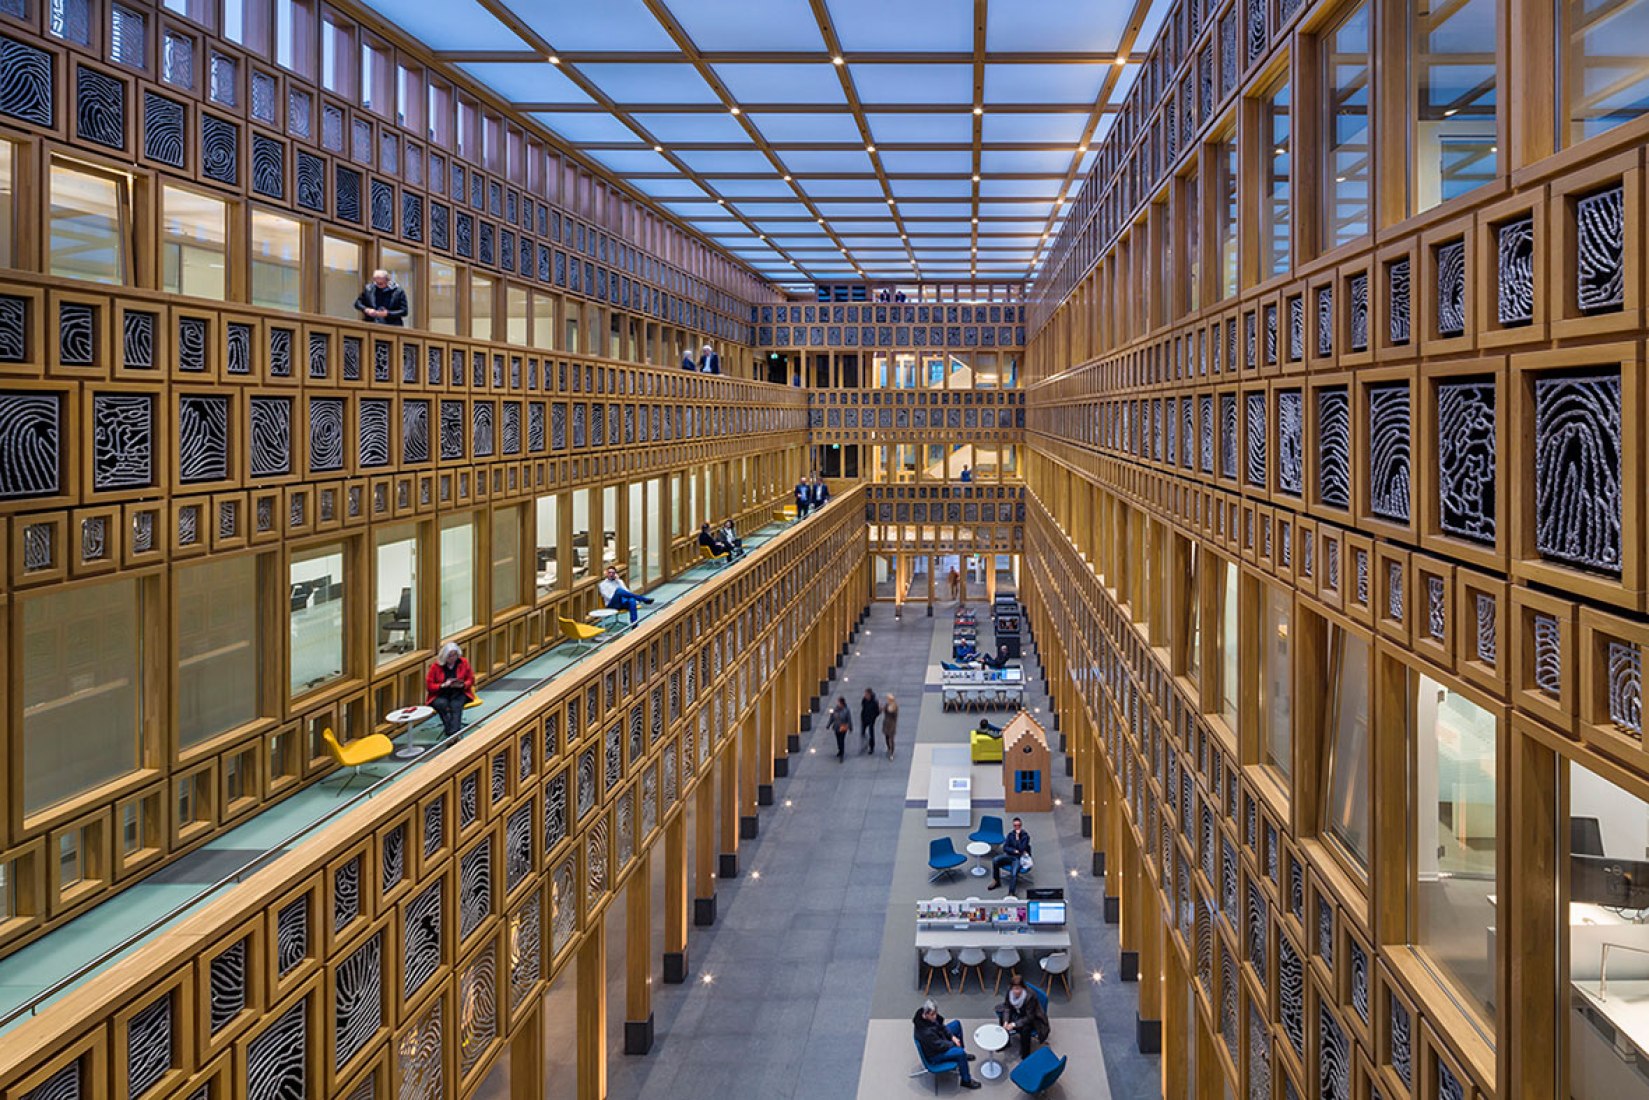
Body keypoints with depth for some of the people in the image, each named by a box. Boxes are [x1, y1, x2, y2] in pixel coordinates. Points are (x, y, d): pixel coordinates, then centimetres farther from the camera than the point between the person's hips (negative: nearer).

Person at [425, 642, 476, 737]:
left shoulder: (463, 663, 4)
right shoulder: (436, 666, -1)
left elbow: (471, 679, 11)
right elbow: (429, 686, 0)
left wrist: (463, 685, -12)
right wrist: (443, 685, -17)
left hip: (459, 693, 0)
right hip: (440, 695, 0)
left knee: (456, 705, -35)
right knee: (442, 704, -36)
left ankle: (453, 732, -53)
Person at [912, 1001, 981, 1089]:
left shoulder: (931, 1017, -18)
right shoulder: (926, 1032, -41)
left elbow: (941, 1026, 2)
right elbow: (940, 1046, -28)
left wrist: (952, 1036, -8)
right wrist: (953, 1044, -12)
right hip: (934, 1054, -9)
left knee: (957, 1023, 13)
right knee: (960, 1052, -26)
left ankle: (962, 1055, 30)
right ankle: (966, 1081, -3)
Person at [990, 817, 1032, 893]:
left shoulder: (1025, 836, -8)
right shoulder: (1010, 834, 4)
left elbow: (1021, 849, -18)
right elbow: (1005, 848, 3)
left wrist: (1017, 837, -22)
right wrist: (1015, 851, -11)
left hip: (1018, 858, -4)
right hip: (1009, 856, 4)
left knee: (1013, 874, -32)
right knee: (995, 861, -22)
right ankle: (996, 882, -3)